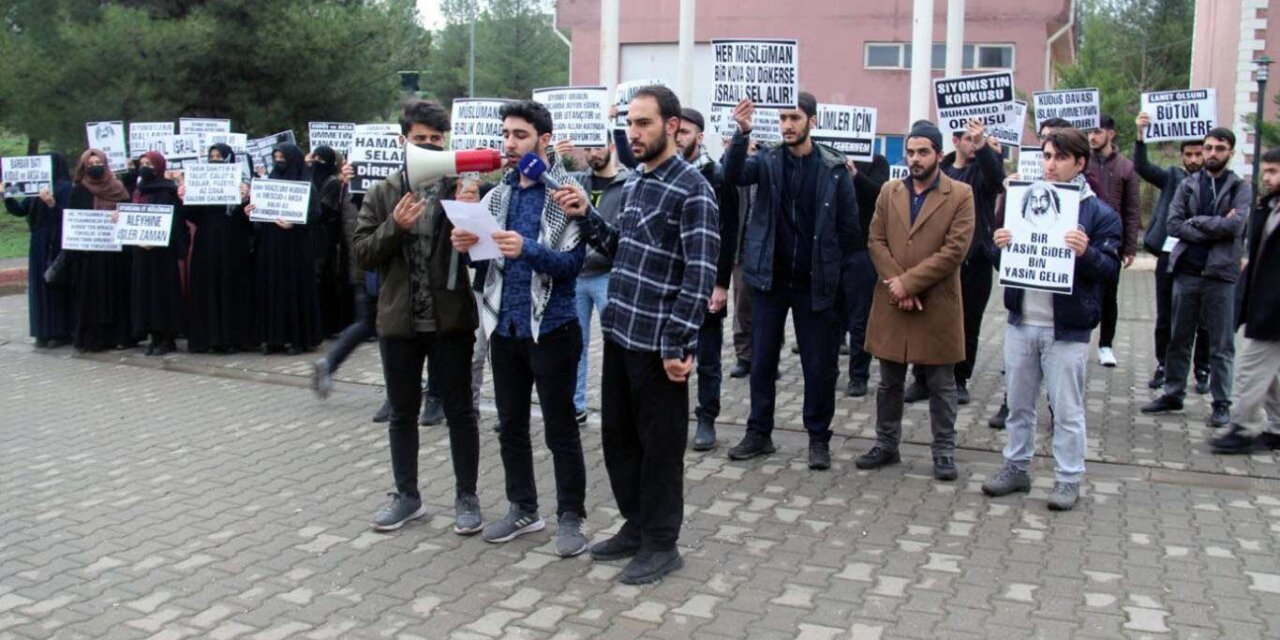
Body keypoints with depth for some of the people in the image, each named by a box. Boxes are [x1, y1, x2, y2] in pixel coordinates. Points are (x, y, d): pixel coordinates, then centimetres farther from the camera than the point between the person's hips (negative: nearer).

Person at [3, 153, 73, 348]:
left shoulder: (65, 187, -7)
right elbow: (20, 210, 12)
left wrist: (51, 203, -31)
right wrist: (6, 195, 0)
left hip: (57, 245, -7)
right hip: (39, 245, 7)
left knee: (57, 287, -3)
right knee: (40, 288, 7)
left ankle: (61, 332, 5)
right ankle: (45, 332, 13)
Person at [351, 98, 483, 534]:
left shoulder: (463, 187, -1)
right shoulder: (384, 194, 6)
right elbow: (361, 253, 1)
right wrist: (395, 226, -15)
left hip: (451, 320, -2)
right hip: (399, 321, 3)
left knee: (459, 411, 7)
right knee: (403, 413, 13)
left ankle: (466, 497, 20)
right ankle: (407, 496, 28)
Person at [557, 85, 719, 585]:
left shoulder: (691, 189, -13)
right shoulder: (632, 184, 13)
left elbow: (700, 274, -18)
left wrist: (678, 344, -21)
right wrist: (586, 216, 5)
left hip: (658, 342, -8)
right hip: (619, 333, 8)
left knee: (660, 444, 4)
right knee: (617, 435, 17)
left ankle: (661, 545, 18)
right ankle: (635, 525, 33)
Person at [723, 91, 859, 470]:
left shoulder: (834, 168, -4)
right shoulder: (767, 161, 1)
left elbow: (849, 225, 0)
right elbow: (734, 175, -19)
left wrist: (829, 264, 3)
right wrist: (742, 133, -32)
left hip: (815, 283, -2)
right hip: (769, 277, 2)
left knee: (819, 365, 6)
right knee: (761, 360, 10)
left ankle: (819, 438, 20)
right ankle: (759, 433, 23)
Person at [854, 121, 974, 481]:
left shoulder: (960, 195, -4)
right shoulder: (889, 192, 8)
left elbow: (955, 250, -12)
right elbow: (876, 241, 3)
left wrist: (909, 282, -15)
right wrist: (897, 287, -10)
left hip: (937, 306, -3)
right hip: (891, 304, 4)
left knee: (941, 385, 6)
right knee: (889, 382, 13)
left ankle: (944, 451, 17)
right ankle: (886, 445, 25)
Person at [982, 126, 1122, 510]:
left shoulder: (1098, 213, -4)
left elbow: (1110, 269, -7)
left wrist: (1086, 253, -26)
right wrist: (1000, 246, -8)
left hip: (1066, 329, -4)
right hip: (1021, 322, 5)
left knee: (1067, 409, 3)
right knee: (1018, 404, 14)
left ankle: (1069, 480, 15)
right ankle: (1016, 468, 28)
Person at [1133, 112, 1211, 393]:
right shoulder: (1172, 177, 6)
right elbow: (1142, 167, -8)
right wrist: (1140, 135, -22)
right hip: (1169, 256, 2)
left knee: (1203, 322, 6)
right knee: (1164, 319, 10)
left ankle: (1202, 371, 18)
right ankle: (1162, 366, 22)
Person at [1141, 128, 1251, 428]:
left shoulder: (1241, 189, 2)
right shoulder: (1188, 185, 9)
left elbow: (1235, 225, -14)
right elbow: (1172, 223, -4)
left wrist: (1197, 221, -8)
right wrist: (1214, 229, -12)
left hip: (1220, 274, -3)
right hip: (1186, 271, 3)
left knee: (1221, 344, 3)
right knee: (1179, 338, 11)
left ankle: (1221, 404, 10)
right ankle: (1173, 394, 22)